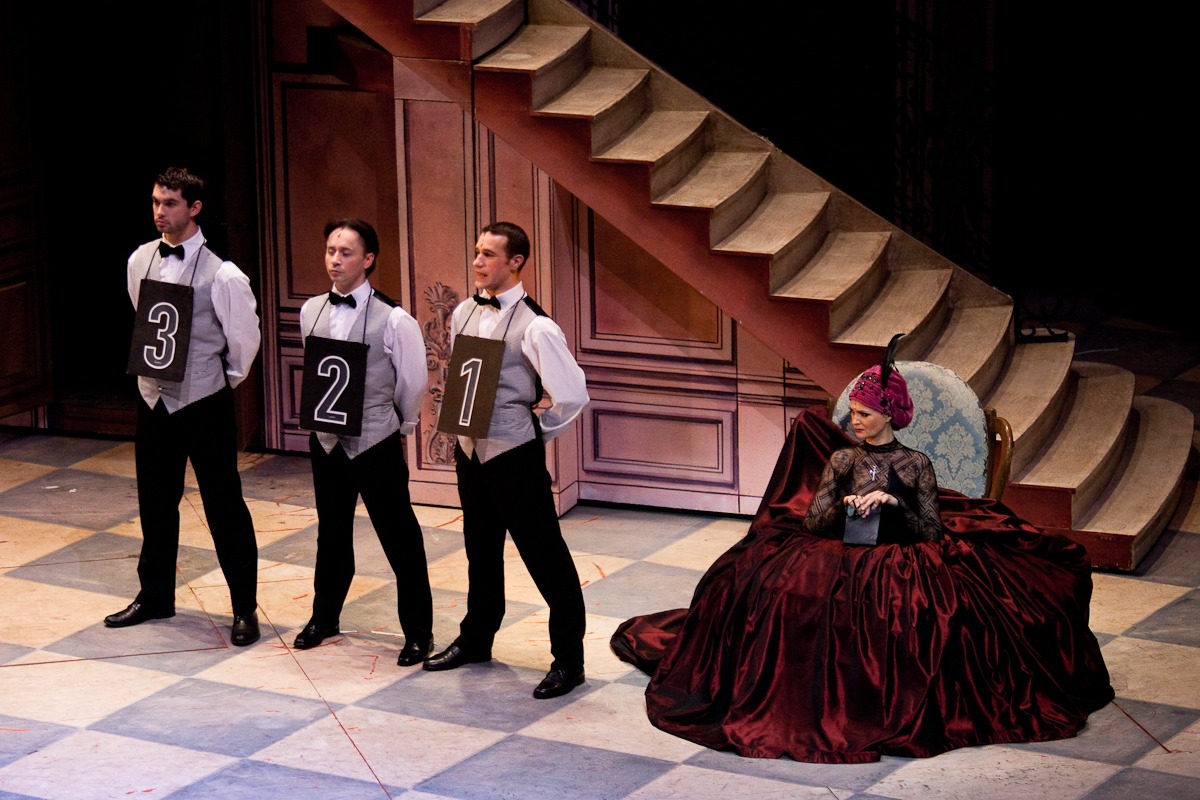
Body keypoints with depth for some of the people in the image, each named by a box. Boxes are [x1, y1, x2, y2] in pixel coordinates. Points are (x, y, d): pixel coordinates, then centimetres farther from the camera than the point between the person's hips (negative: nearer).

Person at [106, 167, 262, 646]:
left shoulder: (220, 274, -16)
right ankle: (155, 596, 32)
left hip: (204, 400, -6)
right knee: (155, 501, 16)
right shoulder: (140, 261, 2)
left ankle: (244, 608, 10)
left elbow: (244, 337, -6)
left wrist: (226, 379, 4)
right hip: (154, 394, 6)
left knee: (224, 505, 1)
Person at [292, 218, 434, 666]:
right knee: (331, 533, 20)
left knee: (400, 540, 2)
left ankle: (418, 633, 14)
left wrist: (398, 426, 7)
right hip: (327, 440, 5)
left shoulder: (393, 320, -15)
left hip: (377, 443, -5)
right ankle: (324, 617, 36)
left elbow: (414, 384, -4)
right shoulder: (311, 312, 1)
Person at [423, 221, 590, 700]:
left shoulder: (534, 327, -16)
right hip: (471, 450, 7)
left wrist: (536, 432, -5)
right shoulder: (464, 315, 6)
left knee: (545, 556, -1)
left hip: (515, 454, -7)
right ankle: (475, 640, 37)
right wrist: (462, 429, 14)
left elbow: (572, 395, -16)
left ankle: (568, 660, 6)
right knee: (481, 551, 21)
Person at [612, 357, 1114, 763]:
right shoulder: (842, 458, 14)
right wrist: (842, 506, -11)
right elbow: (812, 522, 9)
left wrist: (894, 503, -11)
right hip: (844, 560, 2)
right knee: (780, 585, -27)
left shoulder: (916, 465, 7)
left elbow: (934, 534, 3)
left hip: (902, 564, -2)